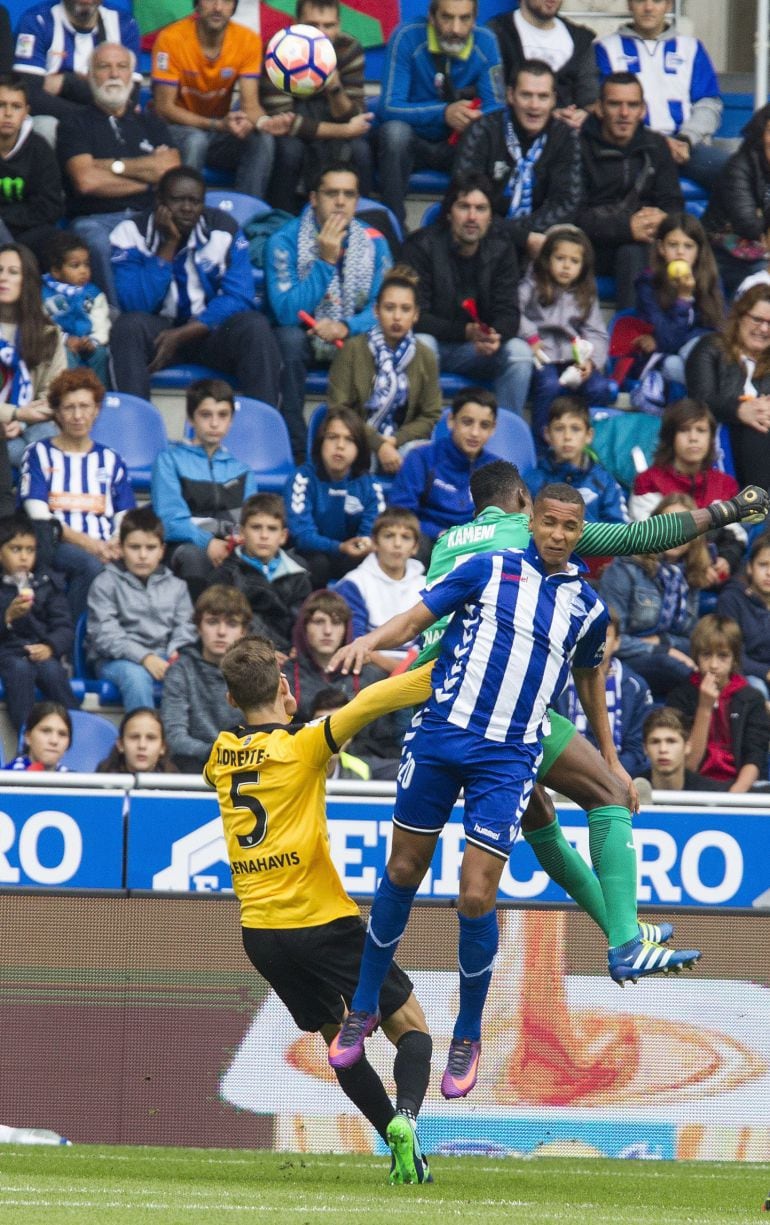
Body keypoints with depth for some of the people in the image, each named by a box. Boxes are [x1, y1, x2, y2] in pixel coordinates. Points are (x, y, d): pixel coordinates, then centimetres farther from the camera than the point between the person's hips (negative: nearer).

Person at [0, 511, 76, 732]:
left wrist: (50, 647, -15)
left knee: (51, 670, -31)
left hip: (40, 653, 2)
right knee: (20, 669, -35)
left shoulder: (48, 582, 12)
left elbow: (64, 627, 6)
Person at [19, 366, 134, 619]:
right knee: (91, 564, -38)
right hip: (57, 547, -3)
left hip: (104, 551, 3)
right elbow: (39, 517, 0)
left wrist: (116, 544, -12)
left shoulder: (110, 460, 23)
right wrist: (86, 543, -16)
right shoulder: (39, 455, 13)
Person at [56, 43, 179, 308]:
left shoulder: (149, 122, 24)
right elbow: (86, 180, -5)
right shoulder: (75, 124, 12)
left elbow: (173, 171, 6)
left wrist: (112, 166, -1)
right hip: (96, 218, -3)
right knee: (97, 241, -39)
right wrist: (146, 177, 2)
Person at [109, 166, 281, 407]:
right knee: (129, 325, -33)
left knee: (255, 326, -28)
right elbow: (137, 305, -18)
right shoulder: (131, 234, -7)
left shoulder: (224, 231, -3)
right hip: (159, 330, -1)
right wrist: (169, 245, -21)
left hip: (208, 330, 1)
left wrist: (183, 335, -21)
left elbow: (239, 297, -11)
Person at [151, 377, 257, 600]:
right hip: (184, 546, -3)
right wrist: (206, 542, -21)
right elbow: (170, 518, -2)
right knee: (194, 556, -41)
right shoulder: (170, 459, 13)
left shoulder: (240, 469, 26)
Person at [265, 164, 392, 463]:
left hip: (350, 338, 2)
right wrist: (325, 261, -27)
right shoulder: (284, 241, -13)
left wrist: (346, 327, -29)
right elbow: (287, 313, -22)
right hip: (302, 337, -2)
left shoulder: (373, 243, -4)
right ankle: (296, 449, -30)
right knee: (289, 338, -36)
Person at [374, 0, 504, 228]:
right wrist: (443, 113, -38)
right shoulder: (407, 38, -15)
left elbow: (495, 108, -8)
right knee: (394, 130, -35)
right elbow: (389, 108, -21)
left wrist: (476, 118, -34)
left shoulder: (484, 43, -7)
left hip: (457, 145, 2)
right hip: (411, 142, -2)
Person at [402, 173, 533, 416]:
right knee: (421, 344, -36)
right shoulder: (421, 246, -13)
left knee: (519, 351, -23)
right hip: (435, 340, -3)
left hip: (476, 350, 3)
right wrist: (466, 332, -31)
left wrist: (495, 336, -29)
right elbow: (415, 316, -18)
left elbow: (508, 312, -4)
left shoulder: (501, 249, -1)